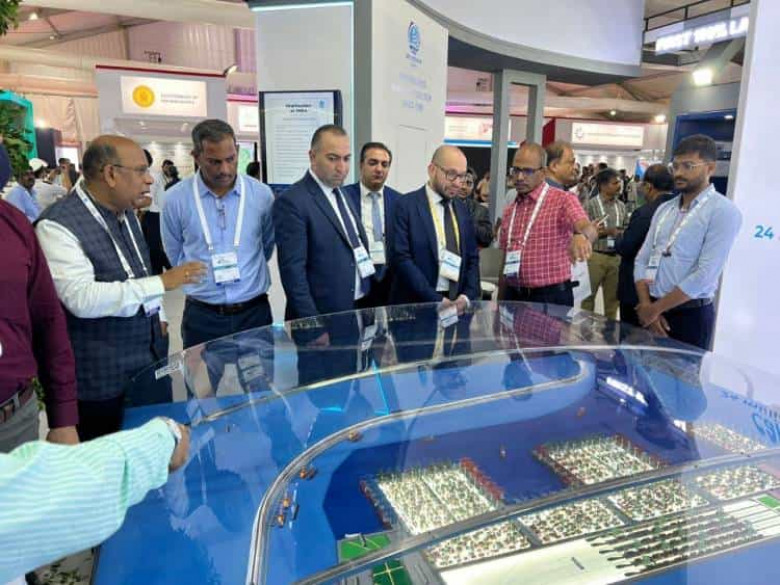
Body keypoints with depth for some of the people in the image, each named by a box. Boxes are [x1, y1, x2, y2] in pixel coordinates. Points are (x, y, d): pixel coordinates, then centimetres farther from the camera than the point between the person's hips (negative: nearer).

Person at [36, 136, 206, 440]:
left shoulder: (126, 212, 7)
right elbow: (81, 298, -29)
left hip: (151, 358, 7)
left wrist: (157, 319, 14)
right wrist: (162, 282, -29)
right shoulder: (57, 226, -19)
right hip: (101, 379, -7)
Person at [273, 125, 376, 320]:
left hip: (359, 311, 8)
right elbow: (292, 272, -18)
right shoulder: (292, 202, -14)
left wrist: (367, 308, 12)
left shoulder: (343, 196, 12)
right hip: (322, 317, -7)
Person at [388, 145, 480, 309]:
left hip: (456, 304, 5)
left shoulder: (462, 209, 9)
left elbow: (472, 257, 11)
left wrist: (468, 296, -6)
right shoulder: (406, 205, -7)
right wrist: (437, 300, -18)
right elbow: (401, 258, -15)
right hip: (416, 305, -5)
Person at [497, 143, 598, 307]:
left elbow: (588, 229, -25)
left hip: (551, 297, -5)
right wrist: (500, 303, 13)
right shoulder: (509, 210, 10)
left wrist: (581, 235, -48)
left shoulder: (563, 199, -7)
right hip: (513, 296, 5)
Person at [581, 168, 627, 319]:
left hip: (616, 257, 5)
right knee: (589, 294, 6)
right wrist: (606, 232, -18)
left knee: (613, 296, 14)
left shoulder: (621, 206, 7)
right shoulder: (591, 205, -8)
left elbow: (626, 230, 16)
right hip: (595, 256, -4)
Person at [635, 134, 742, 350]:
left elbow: (705, 275, -18)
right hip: (651, 312, 5)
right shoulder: (664, 209, 10)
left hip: (690, 315, -5)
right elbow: (642, 260, 5)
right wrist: (646, 306, -8)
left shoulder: (723, 212, -10)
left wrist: (655, 309, -14)